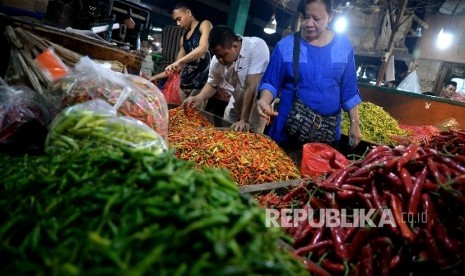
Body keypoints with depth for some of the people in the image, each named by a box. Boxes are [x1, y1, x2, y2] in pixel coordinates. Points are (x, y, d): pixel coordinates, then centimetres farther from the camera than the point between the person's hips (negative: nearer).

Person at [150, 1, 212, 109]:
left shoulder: (204, 25, 1)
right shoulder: (183, 38, 20)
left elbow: (203, 49, -18)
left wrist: (178, 62, -24)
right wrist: (157, 77, 15)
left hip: (201, 82, -7)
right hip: (185, 83, 7)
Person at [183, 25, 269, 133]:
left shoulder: (257, 47, -29)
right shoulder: (217, 60, -13)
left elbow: (252, 86, -31)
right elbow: (212, 84, 3)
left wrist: (244, 120, -30)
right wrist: (199, 98, -17)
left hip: (257, 107, -4)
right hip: (236, 106, 5)